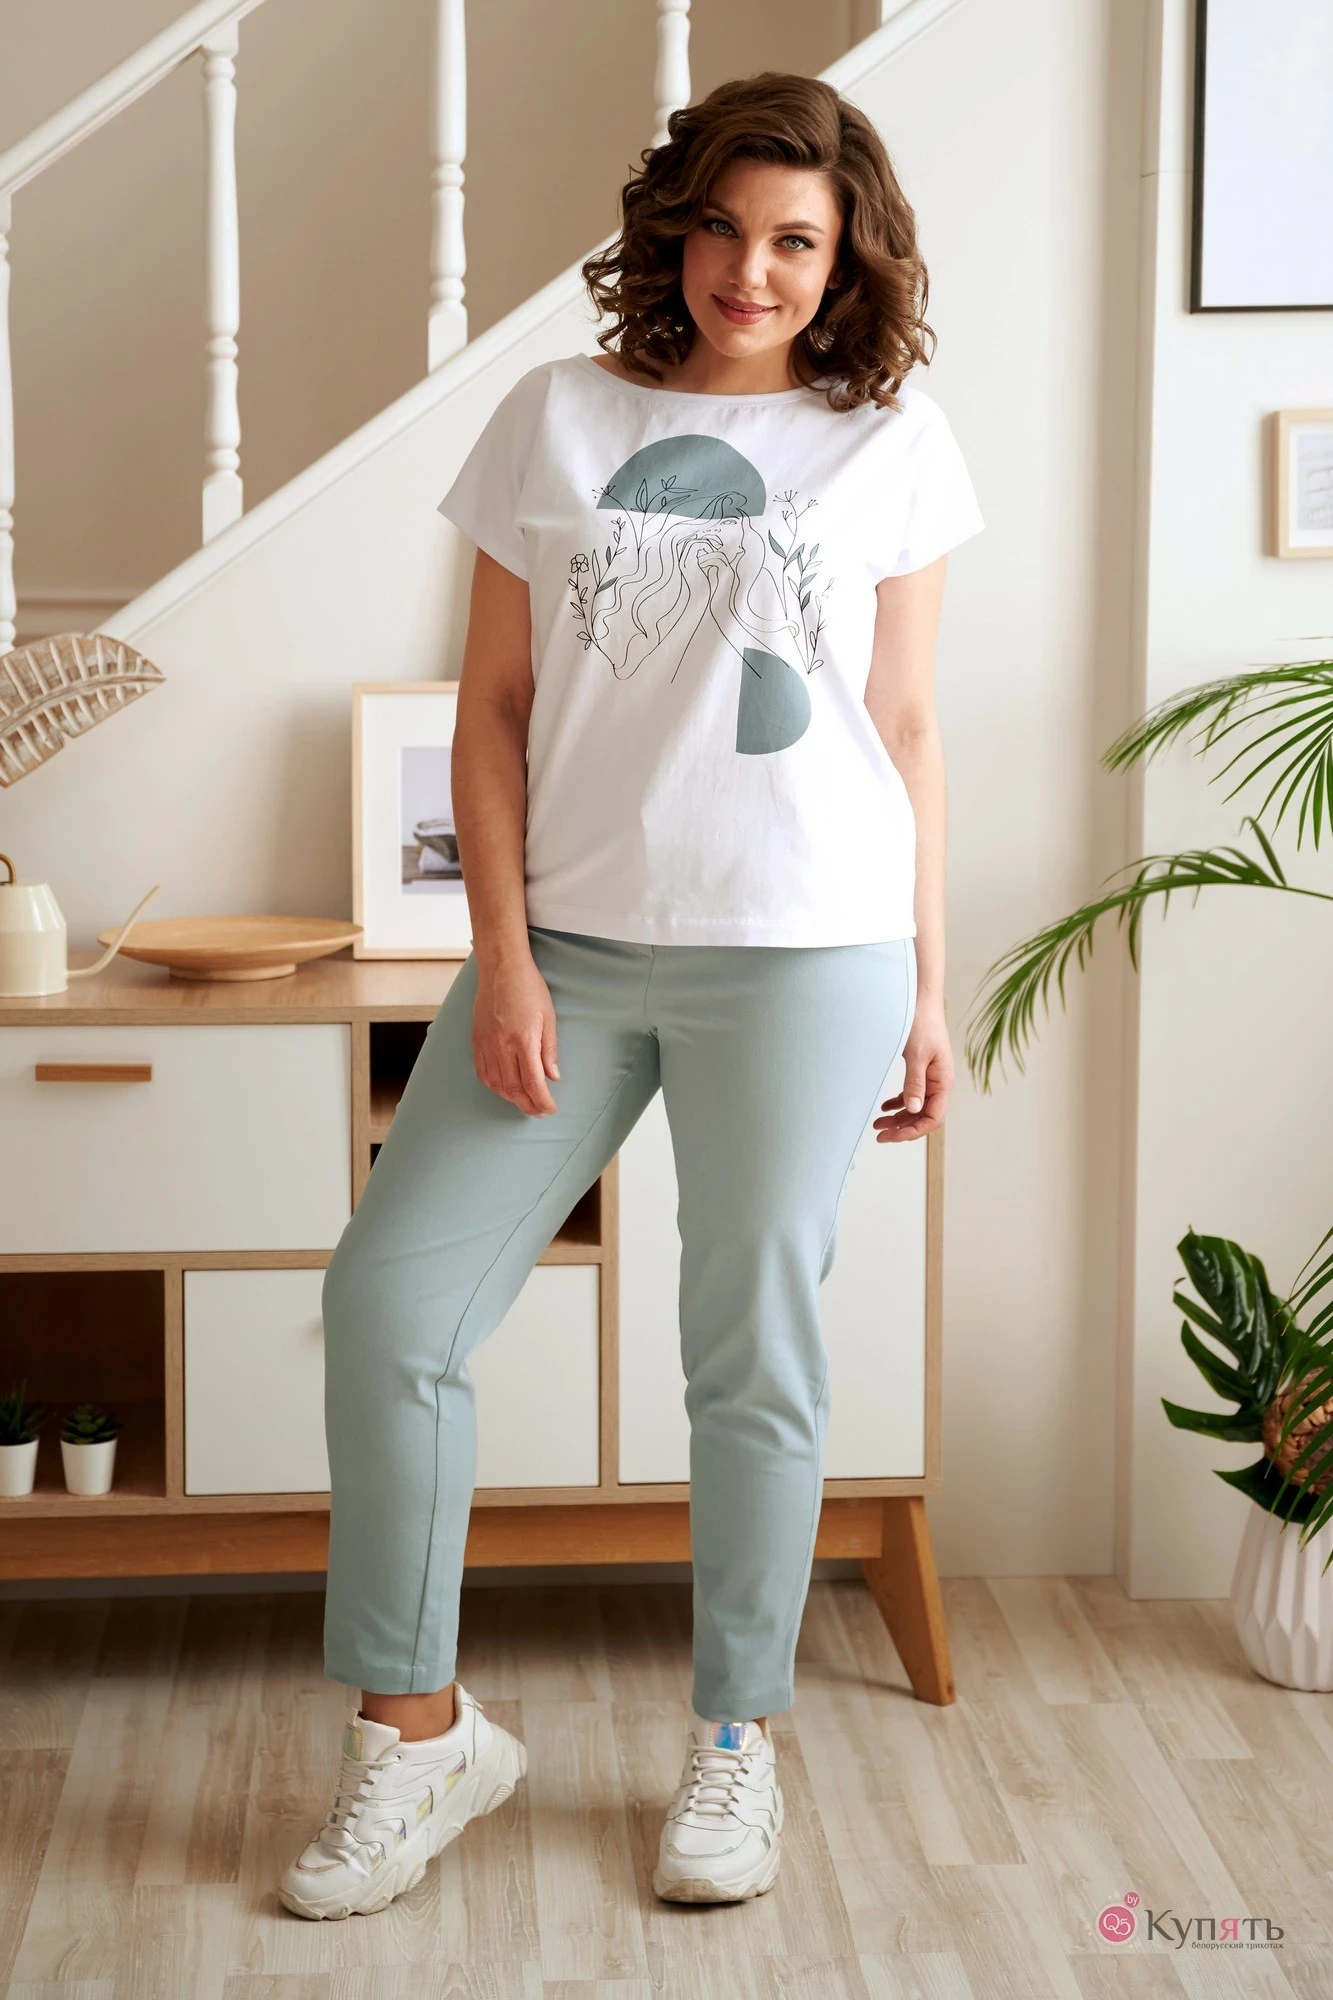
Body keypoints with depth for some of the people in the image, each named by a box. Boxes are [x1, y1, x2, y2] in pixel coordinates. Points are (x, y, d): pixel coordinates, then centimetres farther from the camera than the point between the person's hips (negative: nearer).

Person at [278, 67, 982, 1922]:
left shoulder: (893, 440, 6)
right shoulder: (556, 418, 7)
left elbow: (909, 727, 8)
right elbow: (495, 707, 5)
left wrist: (931, 988, 4)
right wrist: (503, 957, -4)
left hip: (804, 949, -1)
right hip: (572, 944, 2)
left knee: (754, 1347, 3)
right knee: (393, 1296, -4)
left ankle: (737, 1739, 22)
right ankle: (419, 1729, 12)